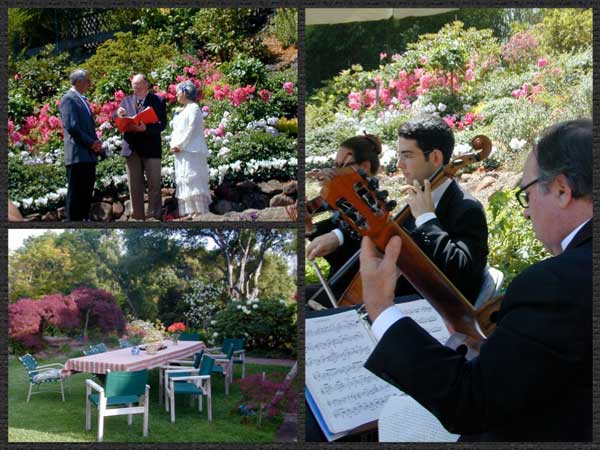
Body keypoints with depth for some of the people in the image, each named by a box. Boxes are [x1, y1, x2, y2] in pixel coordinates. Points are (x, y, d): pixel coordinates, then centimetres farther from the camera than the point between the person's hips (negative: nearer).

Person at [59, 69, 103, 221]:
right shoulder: (68, 99, -8)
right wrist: (91, 143, -14)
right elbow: (71, 126, -18)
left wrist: (96, 142, 6)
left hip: (89, 155, 9)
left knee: (87, 193, 10)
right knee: (75, 193, -6)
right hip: (77, 155, -9)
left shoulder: (82, 100, 21)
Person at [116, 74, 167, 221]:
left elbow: (162, 124, -8)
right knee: (134, 185, 8)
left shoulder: (157, 101, 1)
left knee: (154, 184, -2)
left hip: (151, 148, -4)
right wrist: (118, 114, -12)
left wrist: (146, 128, -23)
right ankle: (137, 216, 14)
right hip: (131, 148, 4)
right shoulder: (126, 101, 14)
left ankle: (154, 216, 3)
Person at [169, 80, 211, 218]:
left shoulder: (194, 108, -5)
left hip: (191, 151, -9)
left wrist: (179, 146, -14)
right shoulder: (183, 111, 21)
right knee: (183, 181, 5)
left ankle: (199, 211, -10)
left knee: (193, 179, -11)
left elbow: (191, 130, -14)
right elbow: (176, 130, 19)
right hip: (181, 152, 9)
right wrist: (173, 144, 2)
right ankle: (190, 212, 6)